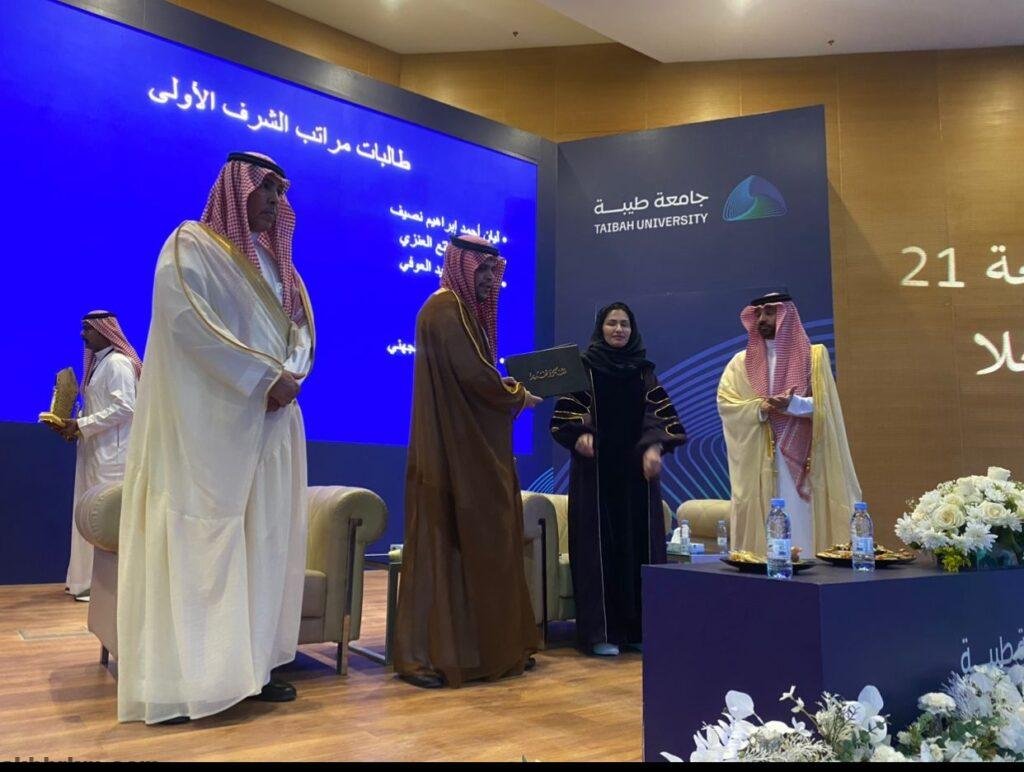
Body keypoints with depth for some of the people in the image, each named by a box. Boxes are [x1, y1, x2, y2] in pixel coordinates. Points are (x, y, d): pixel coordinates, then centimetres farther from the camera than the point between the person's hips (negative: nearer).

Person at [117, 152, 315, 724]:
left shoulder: (276, 261, 20)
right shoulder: (192, 244, -1)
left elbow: (303, 327, 12)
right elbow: (188, 321, -15)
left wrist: (291, 376, -9)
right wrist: (267, 376, -17)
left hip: (272, 419, 7)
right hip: (209, 419, -7)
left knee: (266, 538, 5)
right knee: (200, 540, -7)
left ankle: (251, 665, 11)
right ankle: (185, 679, -3)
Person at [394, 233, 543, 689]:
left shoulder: (467, 310, 20)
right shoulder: (446, 309, -10)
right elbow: (474, 376, -20)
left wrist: (511, 393, 5)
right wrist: (518, 397, -5)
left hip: (475, 450, 10)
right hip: (455, 452, -10)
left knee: (482, 545, 10)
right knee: (446, 544, -7)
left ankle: (491, 647, 17)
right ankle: (424, 654, 0)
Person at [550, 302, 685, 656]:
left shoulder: (645, 371, 11)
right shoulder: (583, 366, 3)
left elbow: (661, 415, 4)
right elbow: (565, 414, -1)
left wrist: (654, 447, -14)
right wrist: (580, 436, -22)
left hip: (637, 470, 3)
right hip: (595, 471, -3)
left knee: (639, 543, 3)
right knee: (598, 544, -3)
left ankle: (640, 626, 12)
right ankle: (599, 631, 2)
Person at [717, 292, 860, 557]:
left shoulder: (814, 356, 7)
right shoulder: (742, 362, 11)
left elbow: (823, 404, -2)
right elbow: (725, 402, 0)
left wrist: (793, 404, -21)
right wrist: (760, 408, -16)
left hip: (800, 456, -1)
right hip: (758, 461, 2)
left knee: (802, 523, -3)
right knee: (765, 525, 0)